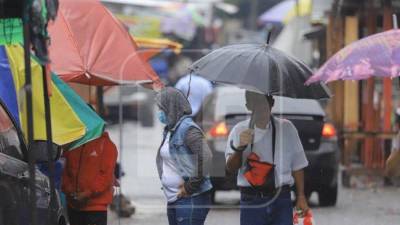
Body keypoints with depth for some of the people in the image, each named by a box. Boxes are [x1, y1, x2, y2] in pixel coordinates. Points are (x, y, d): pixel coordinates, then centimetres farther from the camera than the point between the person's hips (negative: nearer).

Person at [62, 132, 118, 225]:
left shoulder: (105, 145, -4)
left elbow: (107, 175, -11)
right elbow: (66, 173, 17)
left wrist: (88, 193, -17)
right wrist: (69, 190, -2)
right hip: (73, 206, 6)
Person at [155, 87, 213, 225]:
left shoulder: (188, 129, -14)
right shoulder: (169, 130, 12)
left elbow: (205, 156, -26)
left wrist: (191, 186, -20)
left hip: (192, 199, -9)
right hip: (173, 199, 9)